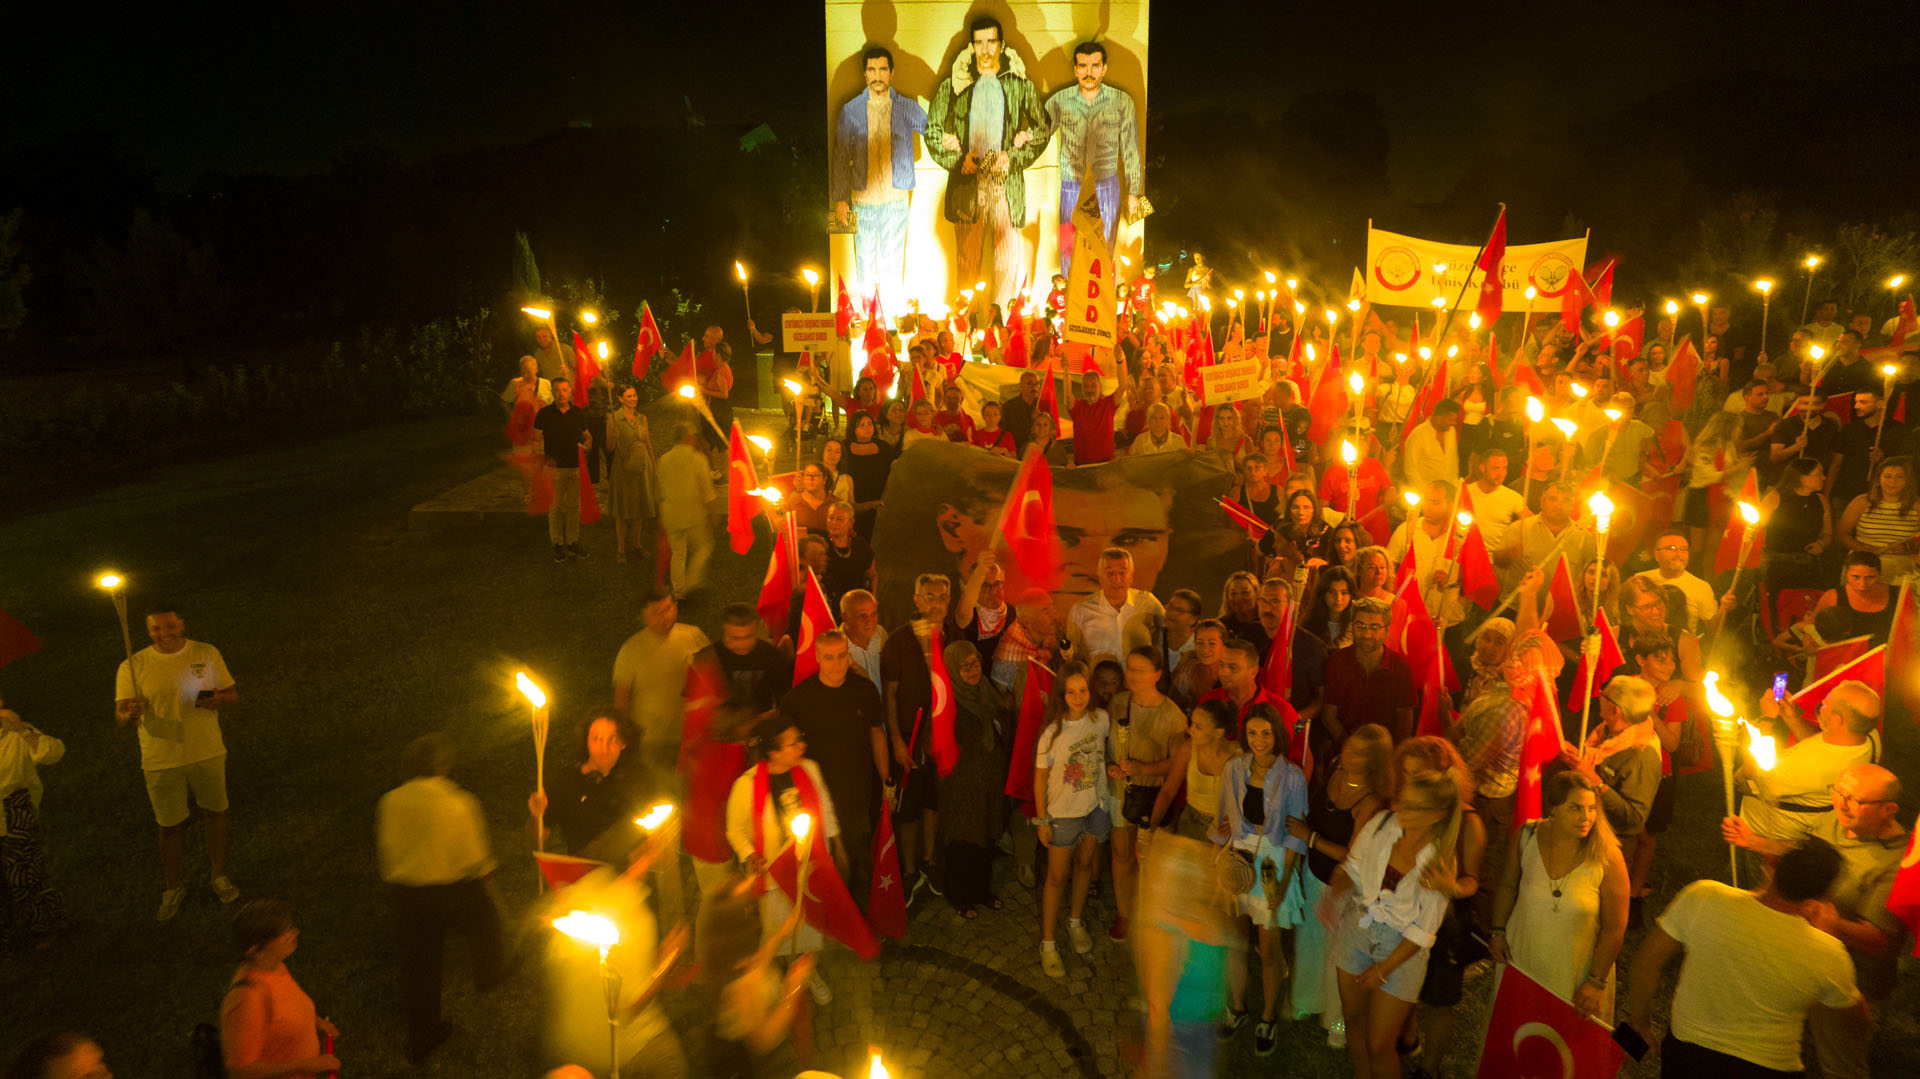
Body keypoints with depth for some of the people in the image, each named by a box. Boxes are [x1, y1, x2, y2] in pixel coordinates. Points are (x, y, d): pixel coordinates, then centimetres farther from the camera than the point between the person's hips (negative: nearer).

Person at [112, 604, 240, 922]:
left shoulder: (207, 654, -2)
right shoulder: (134, 666, -7)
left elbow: (233, 695, 2)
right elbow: (120, 714, -9)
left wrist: (215, 699, -20)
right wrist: (131, 714, -32)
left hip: (208, 753, 1)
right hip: (162, 761, -1)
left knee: (216, 813, 13)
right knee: (169, 826, 9)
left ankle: (219, 876, 33)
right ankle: (174, 888, 30)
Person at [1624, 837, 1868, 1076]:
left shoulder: (1703, 898, -20)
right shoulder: (1826, 954, -20)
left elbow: (1646, 961, -11)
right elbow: (1860, 1028, -1)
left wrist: (1638, 1021, 5)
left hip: (1685, 1052, 2)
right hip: (1767, 1067, -1)